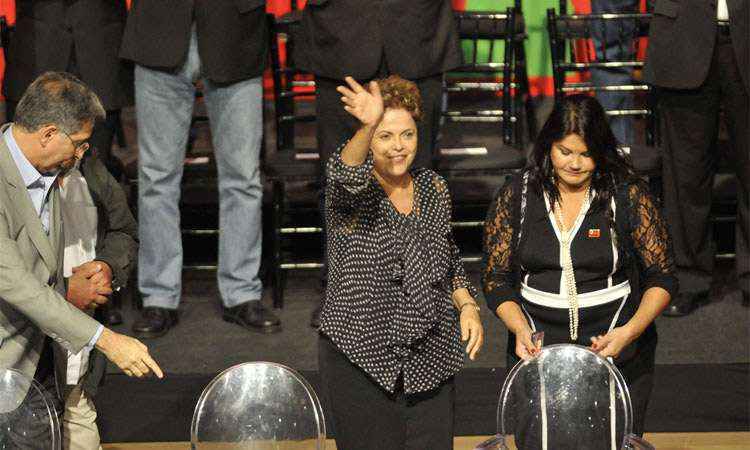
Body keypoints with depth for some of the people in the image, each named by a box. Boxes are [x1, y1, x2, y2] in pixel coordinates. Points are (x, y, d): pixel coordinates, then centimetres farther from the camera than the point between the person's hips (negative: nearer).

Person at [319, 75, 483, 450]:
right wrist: (366, 127, -54)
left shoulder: (433, 188, 7)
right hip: (361, 359, -4)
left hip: (431, 357, 5)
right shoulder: (351, 193, -10)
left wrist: (467, 305, 1)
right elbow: (346, 177, -36)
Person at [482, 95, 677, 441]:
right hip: (537, 351, 1)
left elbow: (662, 278, -4)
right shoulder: (516, 196, -1)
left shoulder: (628, 196, -6)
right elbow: (496, 278, 1)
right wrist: (520, 329, -16)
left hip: (618, 354, -1)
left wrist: (630, 331, -20)